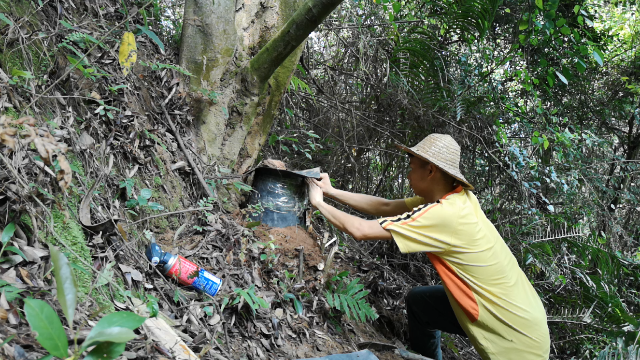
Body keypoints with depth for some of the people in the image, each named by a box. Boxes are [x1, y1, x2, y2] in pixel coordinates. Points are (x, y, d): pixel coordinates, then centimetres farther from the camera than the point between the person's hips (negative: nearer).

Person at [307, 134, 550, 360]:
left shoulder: (443, 214, -27)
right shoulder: (454, 197, -2)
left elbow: (360, 230, -23)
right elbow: (385, 206, 6)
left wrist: (318, 202, -8)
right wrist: (331, 191, 7)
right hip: (507, 308, 8)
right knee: (418, 301, 16)